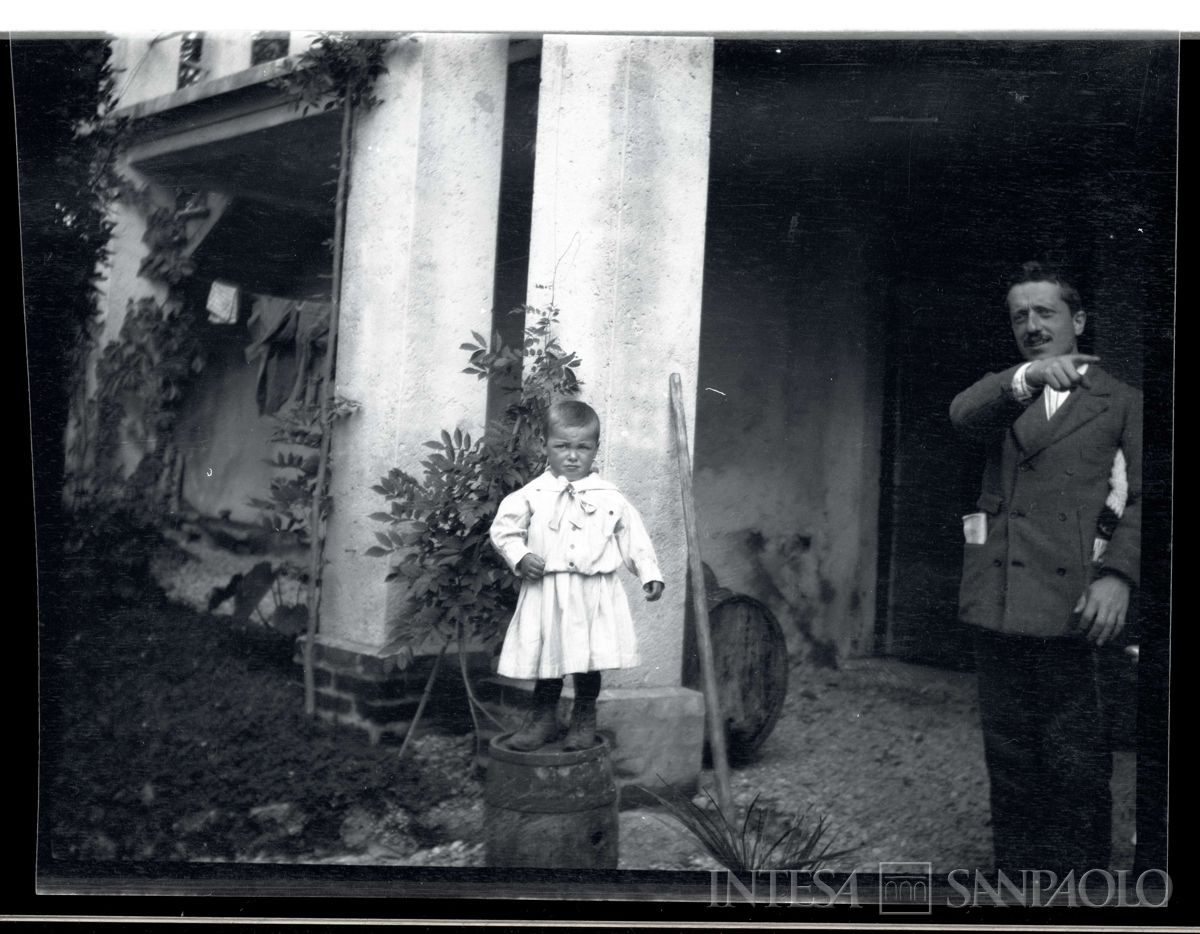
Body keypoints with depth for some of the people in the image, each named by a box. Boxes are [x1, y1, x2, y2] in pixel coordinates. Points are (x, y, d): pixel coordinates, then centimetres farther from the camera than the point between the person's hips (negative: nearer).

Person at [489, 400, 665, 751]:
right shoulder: (532, 495, -1)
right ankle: (544, 717, 26)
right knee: (547, 656, 8)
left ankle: (584, 720, 24)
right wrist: (519, 557, -11)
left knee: (589, 660, 6)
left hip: (595, 594, 0)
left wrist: (650, 573, 3)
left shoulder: (610, 499, 2)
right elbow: (503, 528, 4)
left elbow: (634, 538, 8)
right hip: (546, 591, 0)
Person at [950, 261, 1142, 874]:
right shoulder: (1004, 399, 18)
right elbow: (962, 413, -5)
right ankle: (1016, 878, 20)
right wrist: (1026, 378, -23)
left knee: (1077, 765, -5)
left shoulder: (1121, 403, 10)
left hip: (1072, 602, -3)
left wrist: (1118, 574, -14)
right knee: (1009, 761, 10)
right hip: (997, 600, 3)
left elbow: (1142, 498, 1)